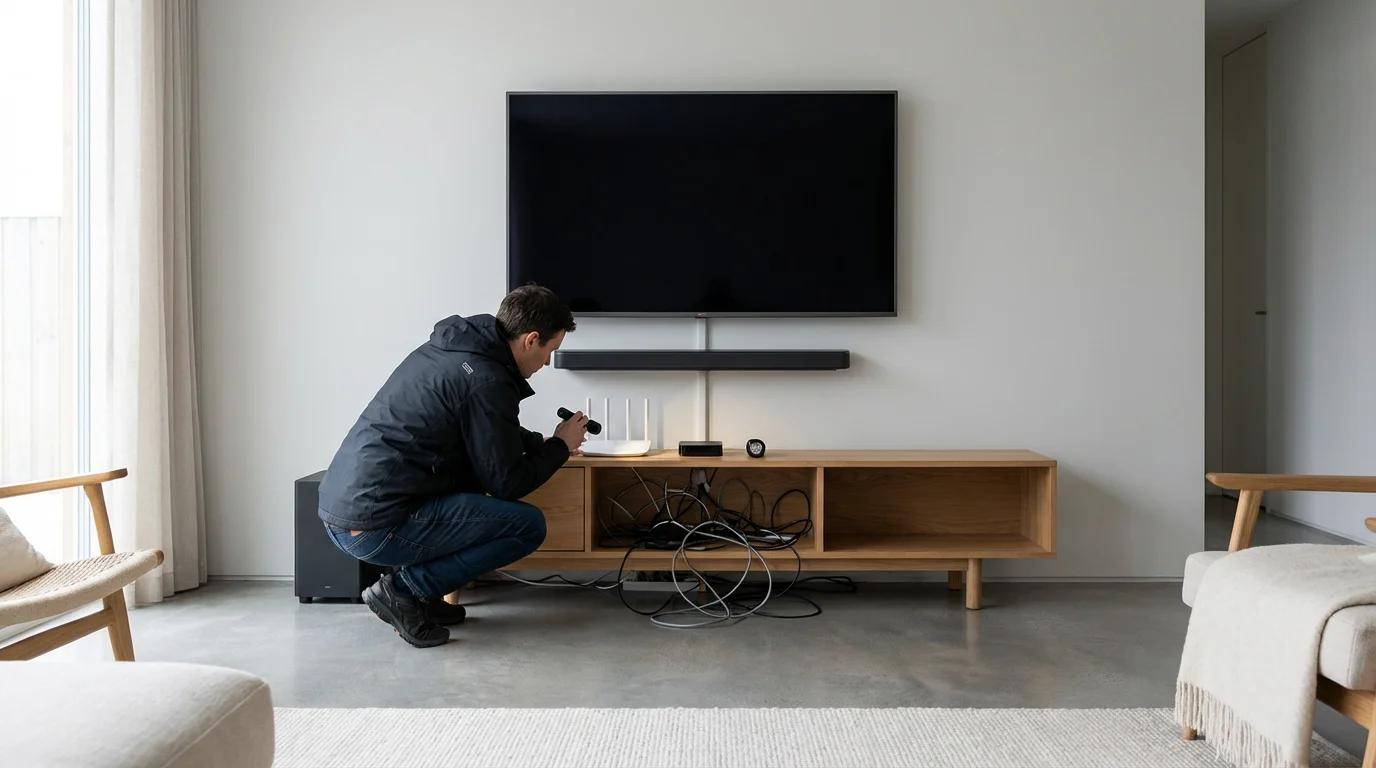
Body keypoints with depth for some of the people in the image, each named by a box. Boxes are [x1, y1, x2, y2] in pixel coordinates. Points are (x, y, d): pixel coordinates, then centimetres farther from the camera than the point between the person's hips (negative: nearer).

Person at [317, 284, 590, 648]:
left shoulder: (448, 346, 13)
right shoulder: (487, 382, -15)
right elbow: (506, 484, -8)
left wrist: (542, 442, 24)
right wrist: (561, 446, 7)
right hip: (376, 528, -9)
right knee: (528, 525, -4)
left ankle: (418, 594, 15)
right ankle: (405, 589, -3)